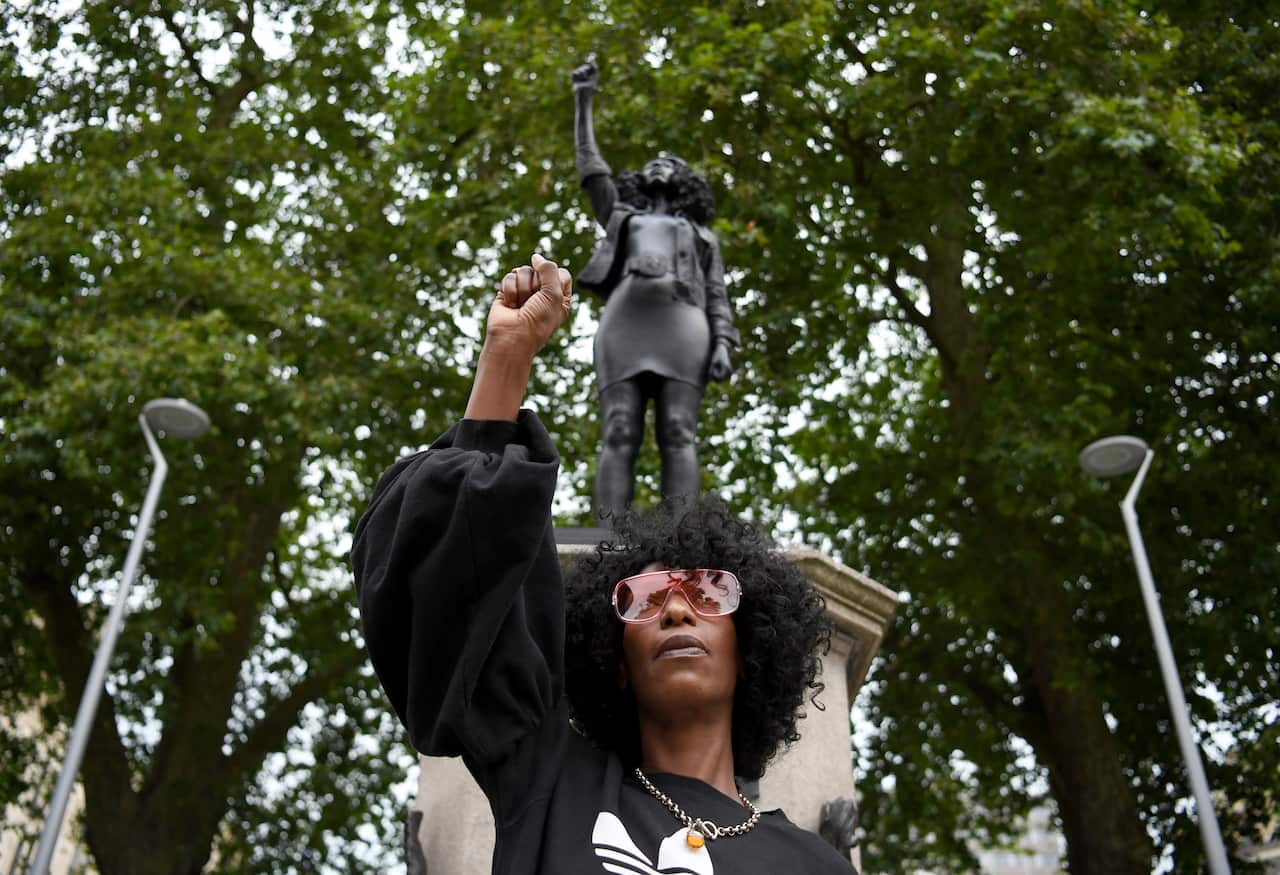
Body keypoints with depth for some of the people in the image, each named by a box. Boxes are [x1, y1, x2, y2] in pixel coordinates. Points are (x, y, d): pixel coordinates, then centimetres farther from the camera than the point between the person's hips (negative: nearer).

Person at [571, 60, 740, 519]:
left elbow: (717, 301, 19)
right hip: (625, 322, 0)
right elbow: (591, 169, 31)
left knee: (678, 436, -17)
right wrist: (583, 102, 30)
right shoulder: (622, 218, 38)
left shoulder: (702, 236, 33)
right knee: (619, 436, -16)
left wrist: (722, 347, 0)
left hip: (681, 326, 0)